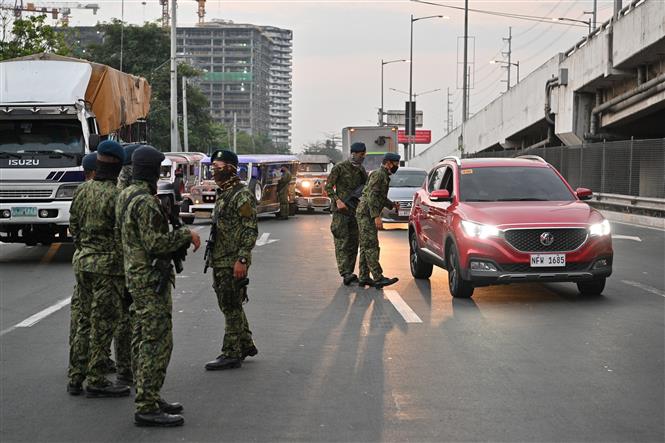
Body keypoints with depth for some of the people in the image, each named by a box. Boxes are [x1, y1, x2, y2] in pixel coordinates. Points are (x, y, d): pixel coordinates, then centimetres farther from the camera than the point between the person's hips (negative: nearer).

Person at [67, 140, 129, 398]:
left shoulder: (82, 191, 7)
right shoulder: (116, 195, -16)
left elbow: (73, 226, 14)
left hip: (82, 261, 8)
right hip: (107, 264, -7)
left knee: (82, 321, 13)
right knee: (102, 324, -1)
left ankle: (76, 377, 19)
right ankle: (96, 381, 3)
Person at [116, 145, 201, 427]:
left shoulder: (125, 196, 13)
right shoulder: (145, 201, -19)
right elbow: (155, 243, -23)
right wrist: (186, 235, -11)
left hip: (136, 275, 11)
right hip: (150, 278, -11)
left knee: (143, 340, 15)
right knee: (157, 342, -8)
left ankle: (148, 398, 23)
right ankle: (147, 408, -7)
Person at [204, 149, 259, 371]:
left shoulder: (242, 195, -15)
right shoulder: (222, 193, 15)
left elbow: (250, 230, -18)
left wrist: (242, 260, -23)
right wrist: (213, 257, 22)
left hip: (233, 263, -10)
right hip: (220, 261, 10)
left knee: (232, 308, -3)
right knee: (230, 306, 16)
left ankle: (231, 354, 4)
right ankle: (246, 345, 27)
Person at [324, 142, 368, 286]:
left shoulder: (361, 170, 12)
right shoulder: (340, 168, -7)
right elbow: (328, 187, -7)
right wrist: (337, 201, -18)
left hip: (355, 209, 7)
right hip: (340, 210, -6)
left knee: (353, 242, 6)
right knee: (342, 242, -11)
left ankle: (349, 273, 11)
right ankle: (345, 274, -18)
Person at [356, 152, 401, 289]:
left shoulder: (384, 176, 18)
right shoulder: (378, 174, -13)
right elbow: (371, 196, -21)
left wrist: (392, 205, 13)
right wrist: (376, 216, -26)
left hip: (369, 215, 11)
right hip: (366, 212, -11)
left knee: (366, 246, 10)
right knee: (371, 246, -13)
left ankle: (364, 277, 13)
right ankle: (378, 278, -17)